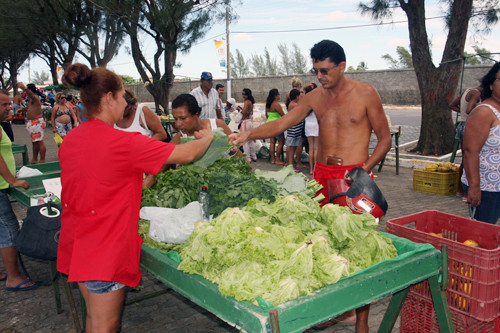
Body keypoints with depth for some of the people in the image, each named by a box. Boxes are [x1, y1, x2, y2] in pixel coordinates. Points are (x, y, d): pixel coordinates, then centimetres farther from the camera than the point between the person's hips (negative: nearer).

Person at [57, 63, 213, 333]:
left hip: (75, 244, 8)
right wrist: (206, 138, 5)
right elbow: (187, 154, -16)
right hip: (105, 250, -8)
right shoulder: (123, 142, -22)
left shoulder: (70, 139, 2)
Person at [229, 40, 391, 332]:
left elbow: (385, 138, 2)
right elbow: (282, 123, 6)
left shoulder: (365, 94, -2)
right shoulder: (315, 97, 8)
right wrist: (248, 135, -9)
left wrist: (364, 169, -12)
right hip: (322, 174, 4)